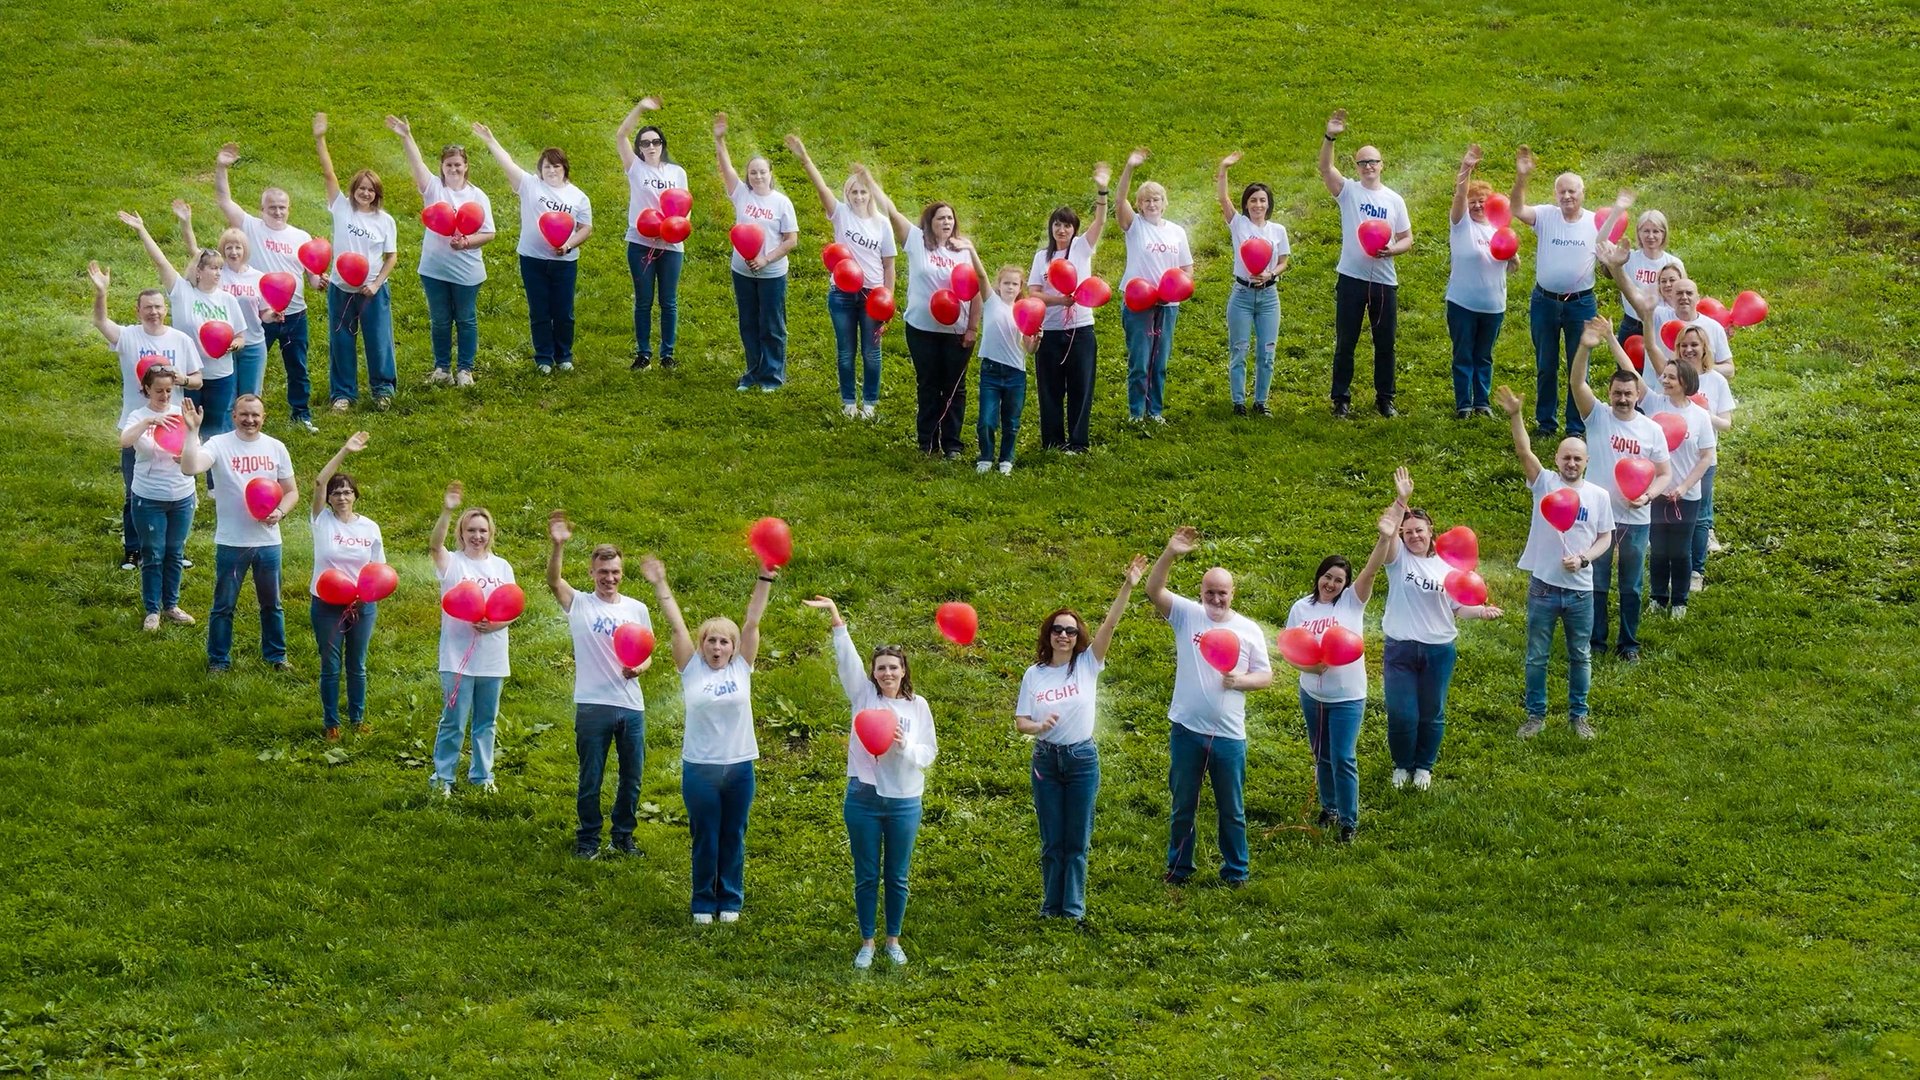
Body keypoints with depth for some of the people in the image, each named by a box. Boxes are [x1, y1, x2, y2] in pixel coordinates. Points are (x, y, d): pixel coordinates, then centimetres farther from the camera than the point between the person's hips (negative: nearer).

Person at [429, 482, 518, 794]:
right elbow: (434, 546, -27)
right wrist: (446, 512, -42)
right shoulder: (452, 563, -5)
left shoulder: (501, 567, 6)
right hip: (458, 659, -4)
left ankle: (481, 774, 27)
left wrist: (495, 624, -16)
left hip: (492, 659, 4)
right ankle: (443, 777, 10)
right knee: (453, 722, -1)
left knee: (486, 721, 14)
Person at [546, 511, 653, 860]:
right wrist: (558, 545, -36)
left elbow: (647, 655, 14)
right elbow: (553, 580, -19)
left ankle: (624, 835, 26)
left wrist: (639, 667, -10)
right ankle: (588, 839, 18)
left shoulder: (637, 609, 8)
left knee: (631, 779, 10)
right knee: (590, 779, 5)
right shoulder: (579, 605, -1)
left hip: (631, 706, 3)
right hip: (593, 706, -3)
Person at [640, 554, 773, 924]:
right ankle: (704, 902, 19)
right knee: (705, 839, 7)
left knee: (733, 838, 11)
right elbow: (676, 625, -5)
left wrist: (765, 580, -9)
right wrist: (660, 586, -8)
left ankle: (731, 900, 23)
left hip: (739, 766, 1)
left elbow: (752, 622, -4)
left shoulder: (741, 668, 1)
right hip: (699, 767, -1)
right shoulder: (692, 669, -1)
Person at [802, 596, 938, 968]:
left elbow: (929, 752, 3)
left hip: (904, 801, 0)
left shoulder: (917, 706, 2)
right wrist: (836, 619, -22)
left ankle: (893, 939, 24)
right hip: (864, 797, 0)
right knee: (866, 876, 7)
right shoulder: (864, 696, 1)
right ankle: (867, 942, 18)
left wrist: (905, 747, -18)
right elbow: (847, 659, -11)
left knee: (897, 877, 9)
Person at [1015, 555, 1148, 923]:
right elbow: (1020, 722, 0)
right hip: (1045, 759, 1)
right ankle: (1051, 904, 19)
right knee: (1052, 840, 8)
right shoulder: (1034, 675, 0)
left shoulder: (1087, 664, -3)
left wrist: (1128, 587, -26)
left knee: (1077, 839, 4)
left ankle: (1073, 906, 13)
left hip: (1082, 758, -1)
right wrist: (1038, 726, -23)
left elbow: (1110, 624, -15)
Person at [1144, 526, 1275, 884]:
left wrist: (1243, 680, -15)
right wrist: (1170, 554, -29)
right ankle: (1178, 868, 25)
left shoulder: (1248, 630, 2)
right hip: (1187, 730, 0)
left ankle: (1235, 871, 21)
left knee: (1231, 809, 9)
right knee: (1182, 805, 12)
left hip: (1229, 734, 0)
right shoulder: (1187, 615, -1)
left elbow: (1266, 675, 6)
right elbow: (1154, 591, -15)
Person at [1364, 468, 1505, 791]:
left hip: (1439, 650, 1)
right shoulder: (1398, 557, -5)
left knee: (1431, 713, 12)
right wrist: (1401, 500, -41)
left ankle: (1424, 766, 32)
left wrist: (1481, 611, -15)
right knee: (1401, 713, 3)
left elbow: (1457, 607, 5)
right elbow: (1389, 530, -26)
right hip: (1400, 648, -1)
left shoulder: (1446, 566, 1)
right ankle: (1402, 765, 26)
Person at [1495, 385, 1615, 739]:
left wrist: (1583, 558, -15)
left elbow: (1605, 537, 5)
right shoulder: (1544, 483, -5)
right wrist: (1515, 416, -36)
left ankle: (1578, 715, 27)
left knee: (1580, 657, 13)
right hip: (1543, 587, -1)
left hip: (1580, 590, 1)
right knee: (1536, 657, 10)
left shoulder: (1599, 495, 0)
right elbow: (1524, 452, -20)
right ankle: (1536, 714, 24)